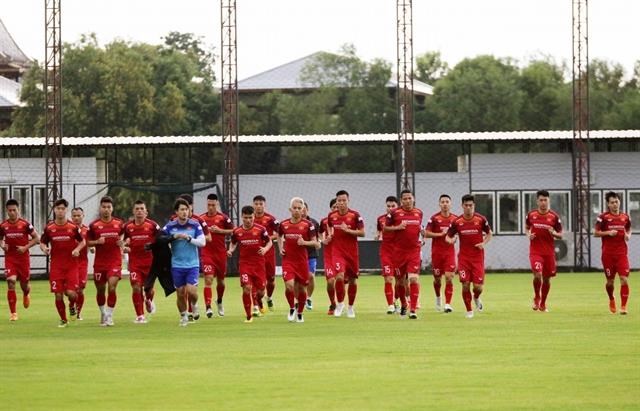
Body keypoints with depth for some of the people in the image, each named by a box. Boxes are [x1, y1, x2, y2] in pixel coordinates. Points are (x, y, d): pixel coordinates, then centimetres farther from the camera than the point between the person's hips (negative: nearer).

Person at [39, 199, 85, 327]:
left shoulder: (73, 227, -2)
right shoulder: (49, 228, 1)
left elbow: (82, 241, 9)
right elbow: (42, 243, 11)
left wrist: (77, 249, -11)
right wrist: (44, 248, -11)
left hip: (71, 265, -1)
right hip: (56, 266, 1)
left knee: (71, 292, -13)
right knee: (58, 295, -2)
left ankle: (72, 306, 22)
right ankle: (63, 319, 16)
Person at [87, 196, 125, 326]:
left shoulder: (119, 223, 2)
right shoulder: (94, 225, 0)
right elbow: (88, 242, 5)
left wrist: (122, 243, -4)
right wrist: (97, 242, -15)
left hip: (115, 262, -1)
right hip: (99, 262, 1)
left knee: (112, 288, -16)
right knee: (100, 290, 10)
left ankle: (109, 316, -7)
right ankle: (103, 313, 33)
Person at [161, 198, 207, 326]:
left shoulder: (195, 225, -2)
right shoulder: (170, 226, -1)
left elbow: (202, 242, -7)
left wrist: (189, 238, -19)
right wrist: (174, 236, -15)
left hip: (192, 264, -1)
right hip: (177, 265, 1)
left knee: (191, 291, -13)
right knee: (180, 293, 3)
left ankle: (194, 305, 19)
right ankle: (183, 316, 24)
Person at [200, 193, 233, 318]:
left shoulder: (223, 217, -2)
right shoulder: (201, 218, 3)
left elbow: (232, 231, -2)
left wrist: (219, 230, -14)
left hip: (221, 253, 1)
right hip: (207, 254, -1)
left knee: (220, 280, 15)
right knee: (208, 279, -14)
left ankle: (219, 302, 41)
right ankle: (208, 308, -19)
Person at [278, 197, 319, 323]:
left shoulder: (308, 225, -4)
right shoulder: (284, 224, 2)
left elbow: (314, 242, -1)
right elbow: (279, 236, 22)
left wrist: (304, 242, -20)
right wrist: (280, 248, 7)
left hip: (302, 260, 0)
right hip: (288, 259, 0)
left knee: (301, 288, 7)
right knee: (289, 285, -18)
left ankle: (300, 313, 26)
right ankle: (292, 308, 7)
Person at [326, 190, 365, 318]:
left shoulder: (355, 215, -8)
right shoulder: (332, 216, 1)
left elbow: (362, 232, -8)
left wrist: (348, 230, -20)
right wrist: (330, 234, 4)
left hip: (352, 252, 0)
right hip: (338, 252, 0)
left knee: (353, 280, 8)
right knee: (340, 276, -20)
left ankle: (350, 307, 26)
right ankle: (340, 303, -1)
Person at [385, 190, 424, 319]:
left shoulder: (419, 213, 7)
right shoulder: (394, 213, -3)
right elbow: (386, 227, 4)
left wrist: (421, 231, 1)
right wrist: (398, 227, -12)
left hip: (414, 250, 1)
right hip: (399, 250, -1)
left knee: (414, 278, -14)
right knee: (401, 279, 10)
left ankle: (413, 310, -13)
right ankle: (403, 305, 35)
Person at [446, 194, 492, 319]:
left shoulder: (481, 219, -4)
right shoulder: (457, 221, -2)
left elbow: (489, 234, 9)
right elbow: (448, 236, 6)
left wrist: (484, 243, -9)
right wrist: (450, 240, -18)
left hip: (478, 257, 0)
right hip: (463, 256, 0)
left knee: (478, 286, -5)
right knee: (465, 284, -7)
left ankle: (476, 298, 32)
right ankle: (469, 310, 11)